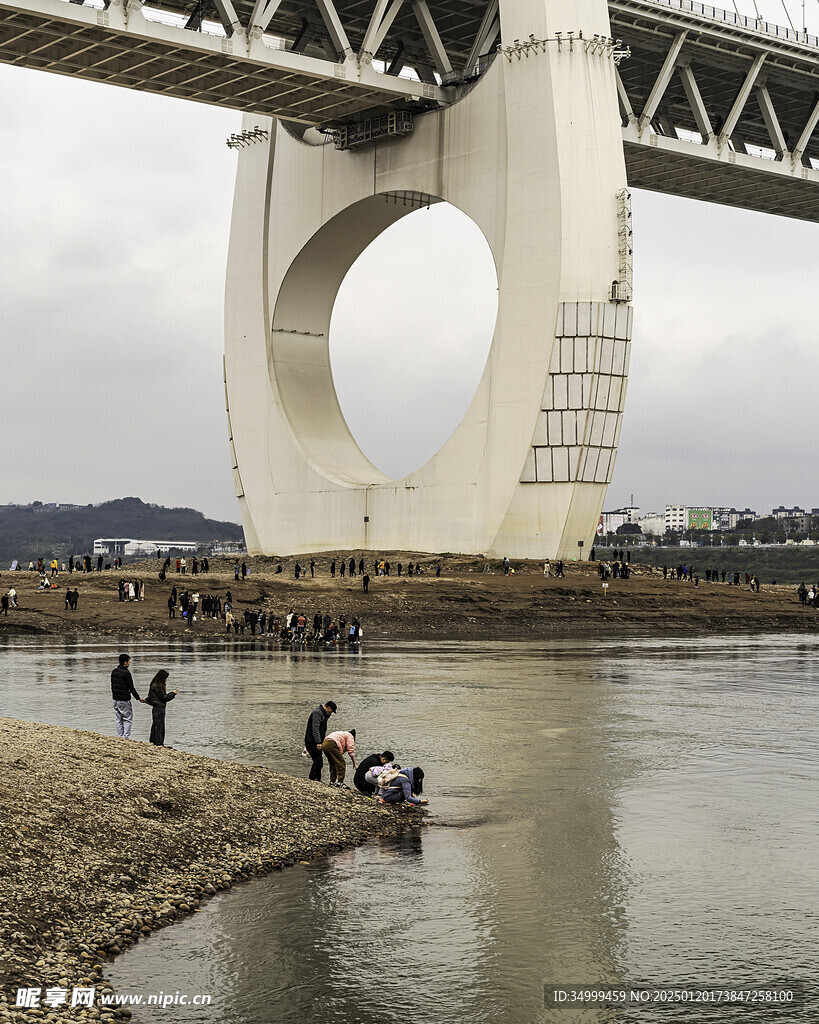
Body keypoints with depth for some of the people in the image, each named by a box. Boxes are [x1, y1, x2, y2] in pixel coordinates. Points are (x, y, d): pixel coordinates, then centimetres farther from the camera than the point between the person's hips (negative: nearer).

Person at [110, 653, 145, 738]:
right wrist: (138, 698, -3)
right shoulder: (126, 673, -16)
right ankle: (126, 737, -6)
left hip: (115, 699, 7)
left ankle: (120, 737, 12)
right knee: (128, 719, 0)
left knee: (119, 720, 12)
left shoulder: (114, 672, 7)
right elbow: (131, 688, -13)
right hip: (124, 700, -7)